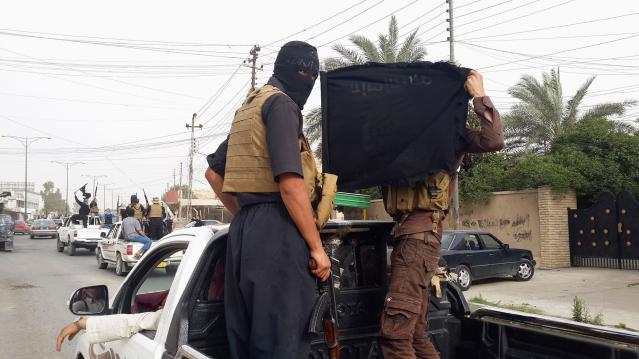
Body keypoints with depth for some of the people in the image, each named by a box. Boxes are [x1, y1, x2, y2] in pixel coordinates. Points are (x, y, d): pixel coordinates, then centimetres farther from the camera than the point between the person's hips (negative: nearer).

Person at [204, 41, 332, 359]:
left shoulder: (248, 108, 24)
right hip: (276, 230, -10)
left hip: (244, 229, 10)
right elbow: (290, 183, -18)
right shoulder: (280, 103, -6)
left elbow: (213, 173, 28)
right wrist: (317, 246, -14)